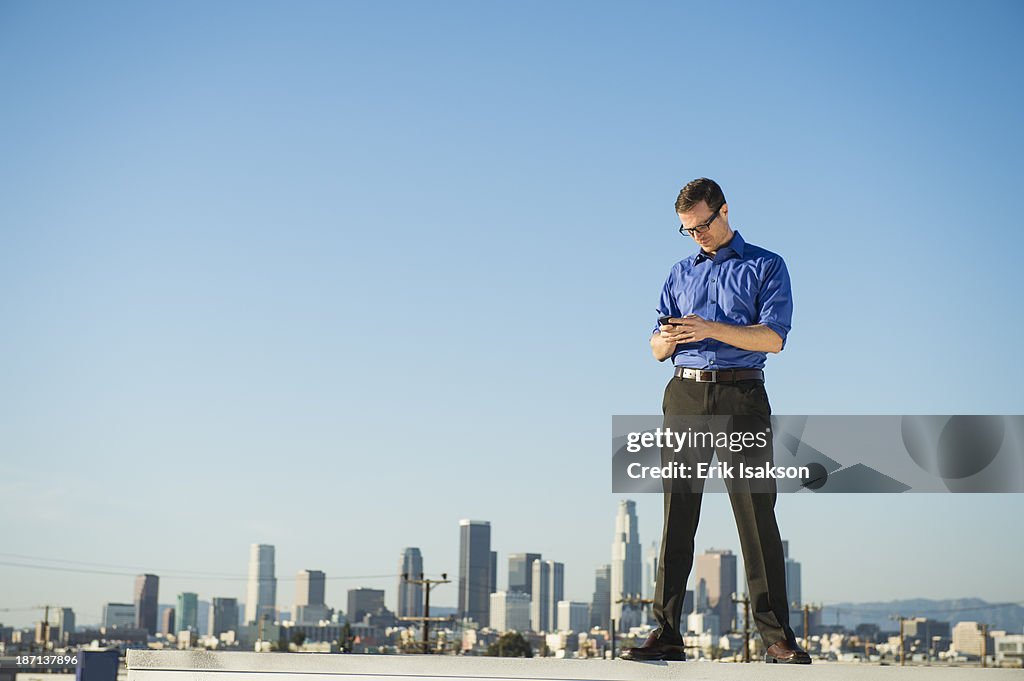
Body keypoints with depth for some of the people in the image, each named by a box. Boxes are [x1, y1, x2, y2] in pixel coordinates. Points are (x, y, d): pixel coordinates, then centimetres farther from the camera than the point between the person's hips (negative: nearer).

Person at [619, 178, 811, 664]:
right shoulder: (681, 273, 21)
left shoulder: (766, 267, 8)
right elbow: (657, 349, 18)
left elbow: (773, 337, -5)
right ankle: (667, 633, 1)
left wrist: (710, 328, -15)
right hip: (685, 393, 4)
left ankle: (776, 636, -5)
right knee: (678, 513, 0)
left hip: (740, 393, -3)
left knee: (756, 513, -7)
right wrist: (667, 339, -6)